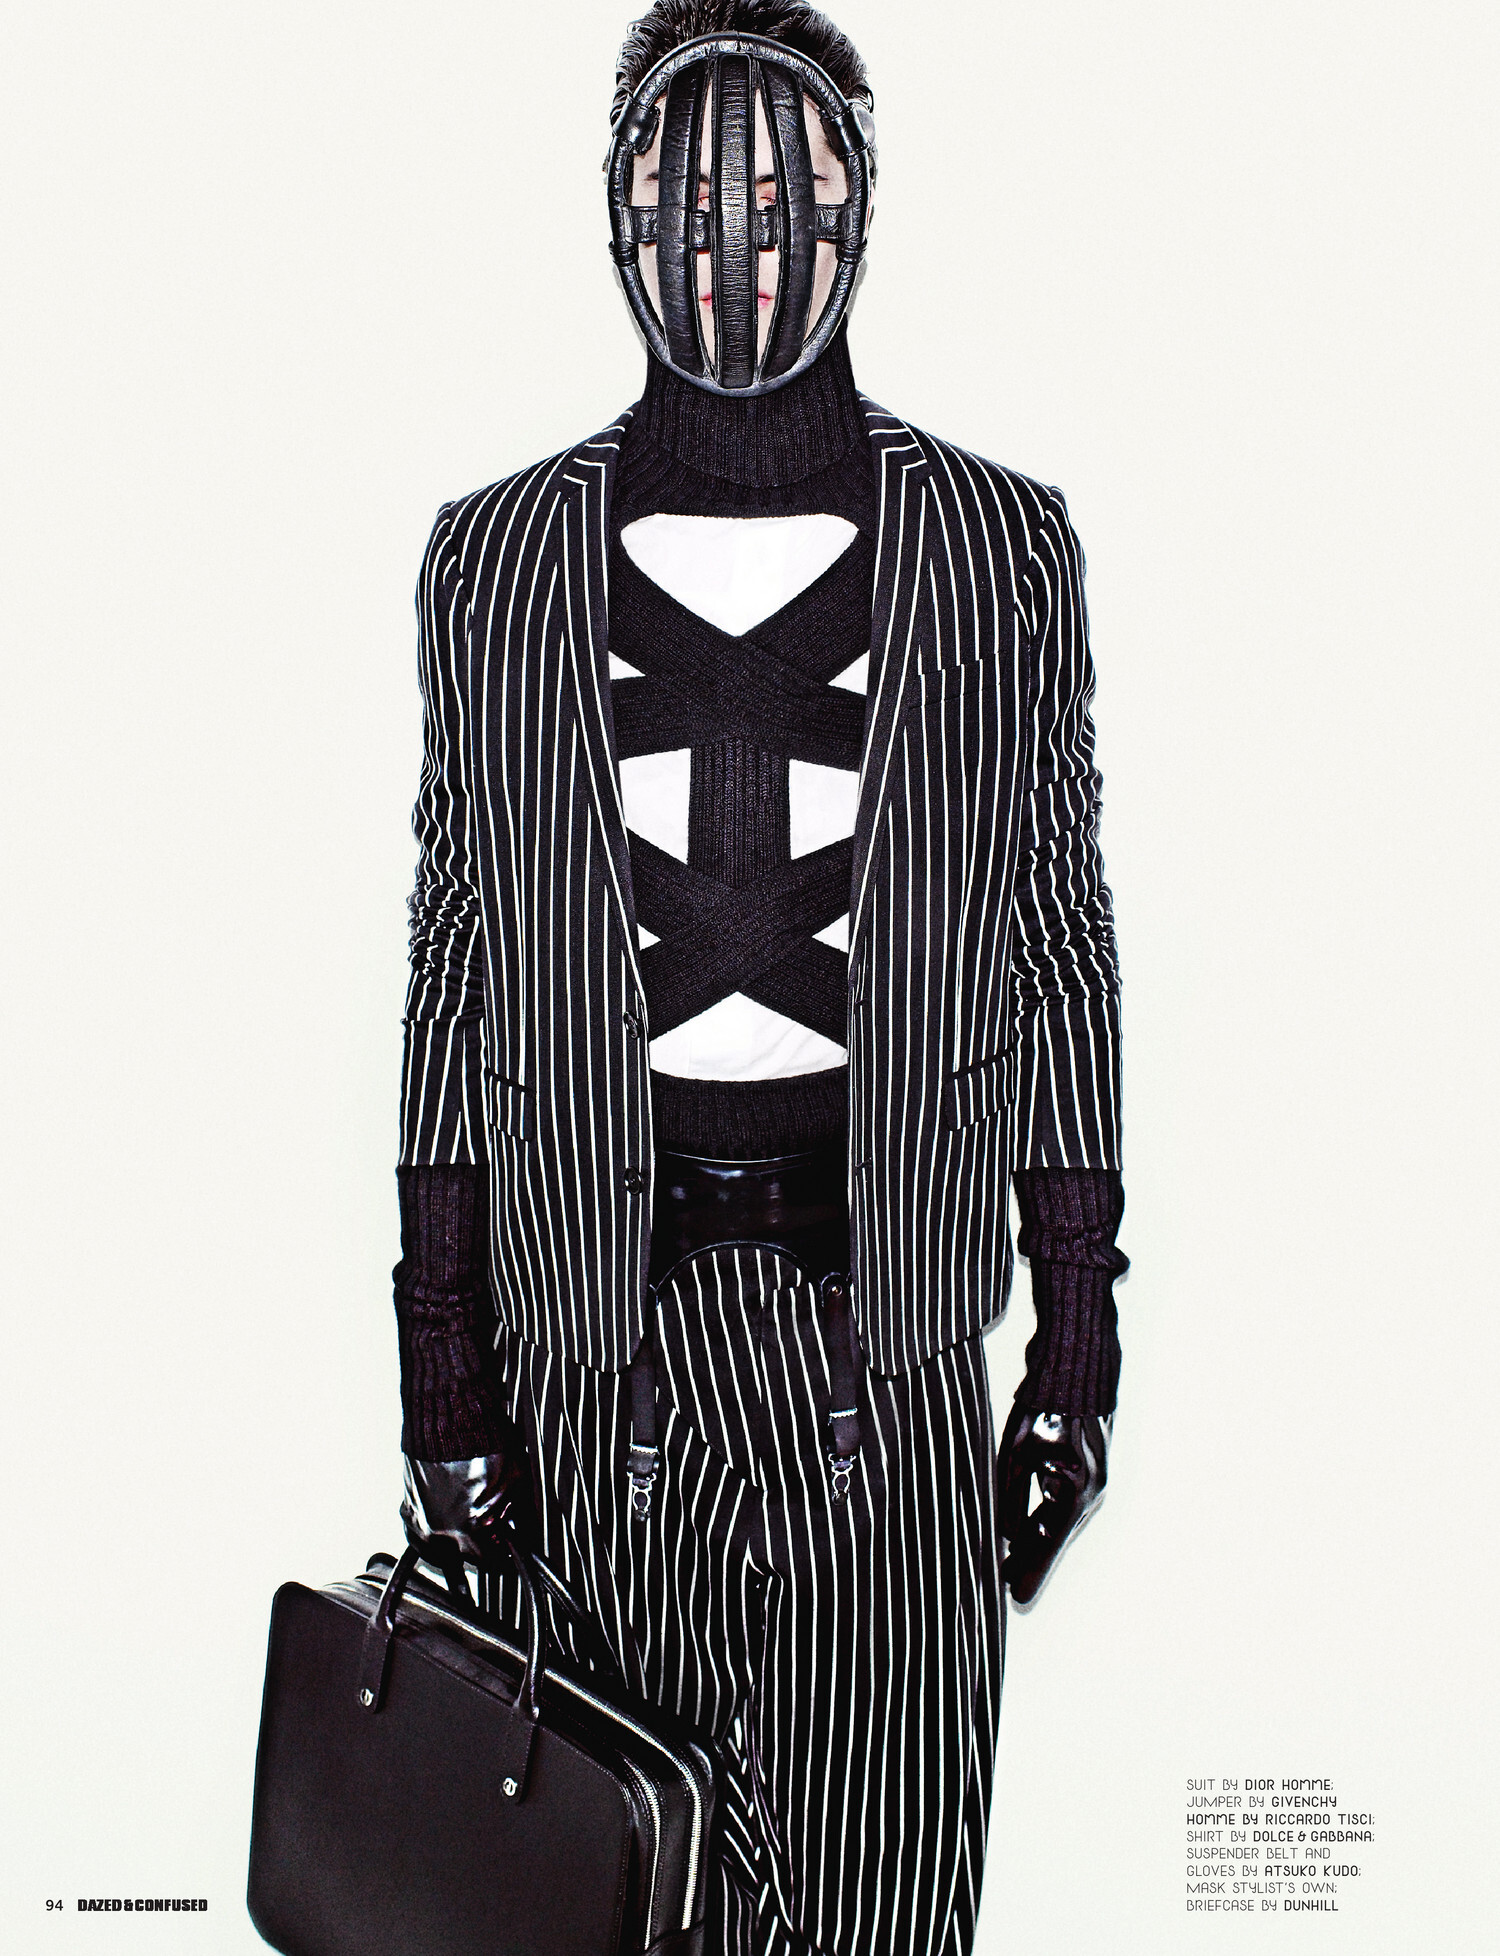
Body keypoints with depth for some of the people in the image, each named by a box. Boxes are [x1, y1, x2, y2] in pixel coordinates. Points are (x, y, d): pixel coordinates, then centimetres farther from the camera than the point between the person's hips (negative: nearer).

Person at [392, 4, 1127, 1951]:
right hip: (597, 1315, 1)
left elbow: (1063, 950, 4)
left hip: (892, 1315, 0)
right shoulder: (497, 553, 3)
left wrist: (1080, 1337, 1)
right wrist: (441, 1356, 2)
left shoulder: (1003, 547, 1)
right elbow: (458, 958, 4)